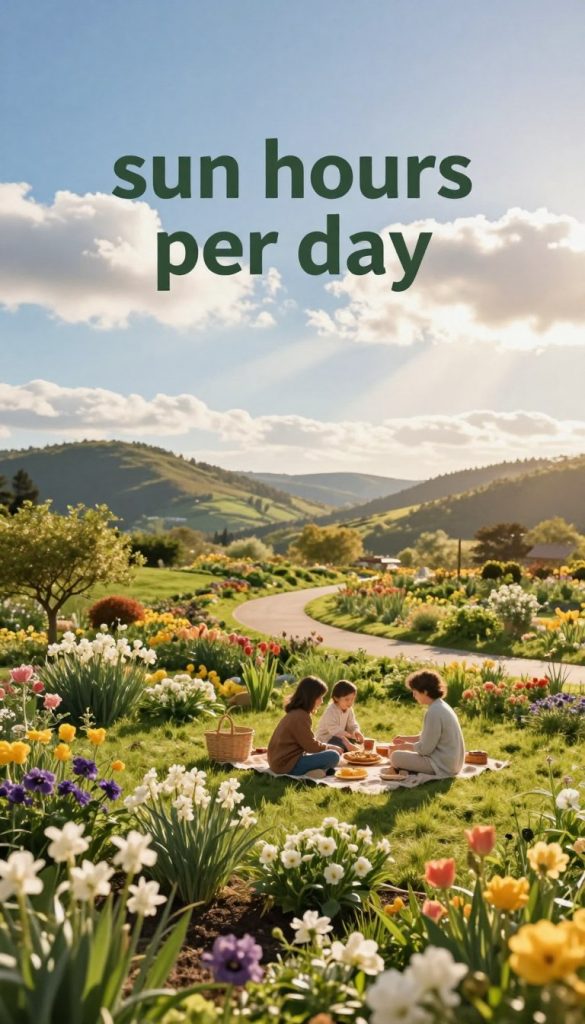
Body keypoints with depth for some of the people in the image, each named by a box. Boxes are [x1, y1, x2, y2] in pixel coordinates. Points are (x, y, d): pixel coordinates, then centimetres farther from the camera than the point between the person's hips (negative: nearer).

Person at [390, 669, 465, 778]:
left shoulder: (434, 712, -21)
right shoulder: (441, 706, 9)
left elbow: (425, 749, -19)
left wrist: (405, 746, -3)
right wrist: (406, 738, 15)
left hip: (442, 765, -10)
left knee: (395, 756, -8)